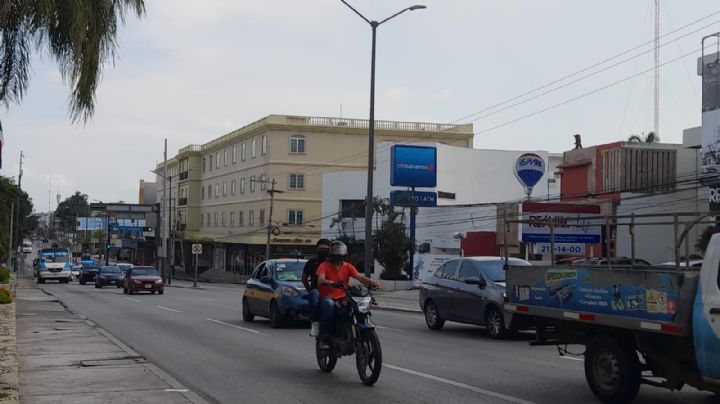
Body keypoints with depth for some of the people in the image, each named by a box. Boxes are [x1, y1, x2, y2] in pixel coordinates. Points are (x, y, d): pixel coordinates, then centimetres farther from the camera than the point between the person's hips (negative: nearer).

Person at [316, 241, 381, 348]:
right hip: (327, 297, -4)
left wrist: (370, 281, -27)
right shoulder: (324, 266, -1)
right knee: (329, 304, -39)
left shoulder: (347, 266, 10)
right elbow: (320, 280, -20)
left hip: (343, 297, 4)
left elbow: (359, 276, -5)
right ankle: (324, 339, -32)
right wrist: (329, 282, -44)